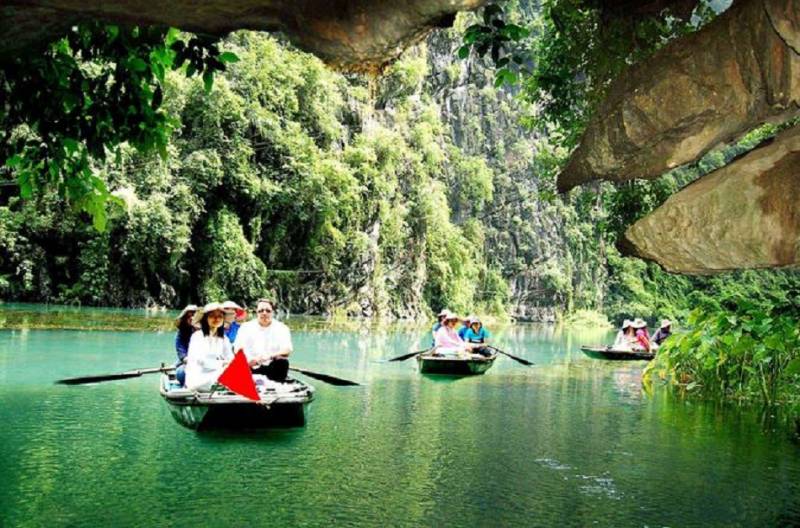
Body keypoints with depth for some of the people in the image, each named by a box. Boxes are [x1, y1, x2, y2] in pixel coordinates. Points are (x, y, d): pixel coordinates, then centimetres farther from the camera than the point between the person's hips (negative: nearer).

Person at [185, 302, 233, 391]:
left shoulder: (223, 339, 14)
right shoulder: (197, 336, -2)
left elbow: (230, 358, 4)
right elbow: (200, 360, -13)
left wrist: (229, 363, -19)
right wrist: (221, 364, -21)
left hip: (215, 375, 6)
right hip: (198, 378, -6)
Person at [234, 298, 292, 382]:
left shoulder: (281, 328, 5)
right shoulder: (246, 327, 8)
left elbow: (287, 350, -8)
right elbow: (238, 349, -3)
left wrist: (270, 356, -29)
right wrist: (248, 359, -26)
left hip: (272, 368, 0)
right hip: (251, 368, 0)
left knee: (282, 362, -29)